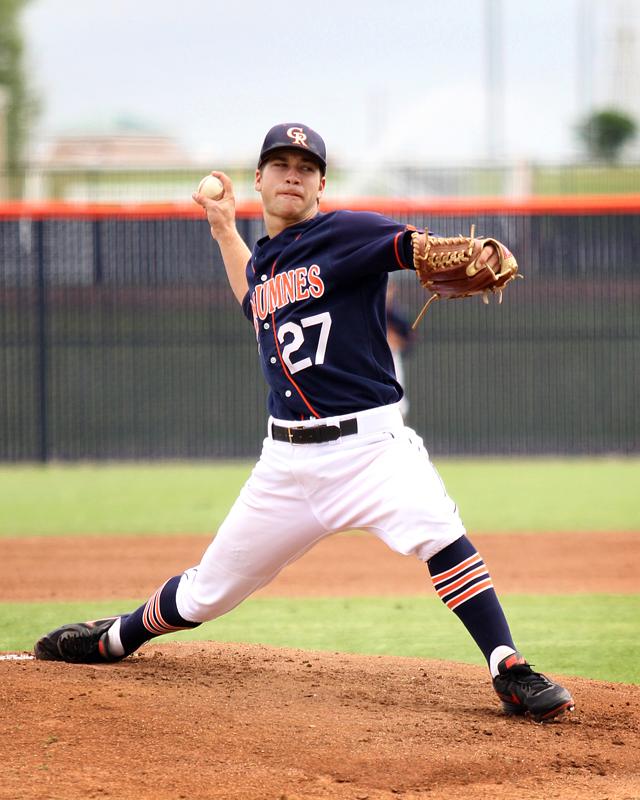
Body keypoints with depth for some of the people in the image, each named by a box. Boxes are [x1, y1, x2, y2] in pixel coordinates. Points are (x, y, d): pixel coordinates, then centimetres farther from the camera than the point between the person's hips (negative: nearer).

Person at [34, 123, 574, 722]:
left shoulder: (346, 234, -4)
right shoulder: (263, 259, 15)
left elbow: (420, 247, -20)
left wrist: (474, 257, -40)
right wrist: (223, 229, 36)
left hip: (369, 442, -5)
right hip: (288, 458, 5)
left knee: (437, 532, -32)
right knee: (209, 589, 12)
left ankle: (511, 674, -29)